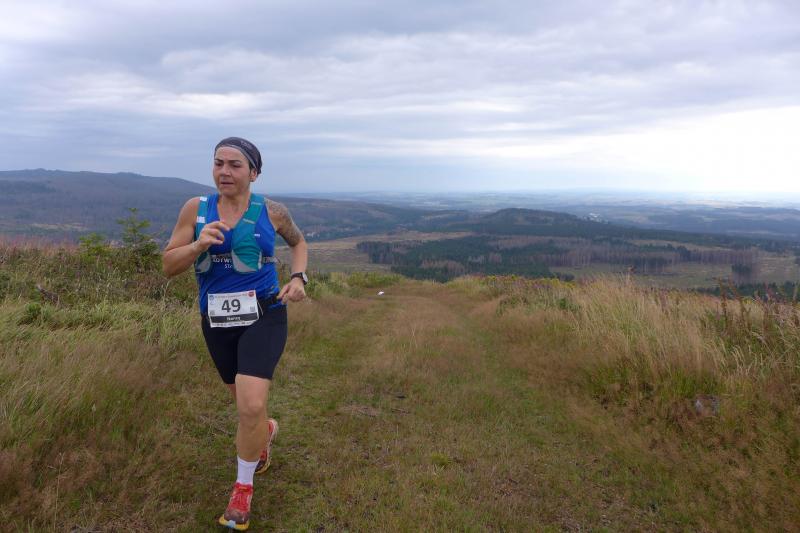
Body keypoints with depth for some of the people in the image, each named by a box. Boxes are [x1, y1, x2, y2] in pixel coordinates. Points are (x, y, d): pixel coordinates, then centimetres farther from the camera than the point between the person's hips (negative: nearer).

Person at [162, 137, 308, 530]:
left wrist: (299, 279, -1)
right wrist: (198, 244, -21)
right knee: (244, 401, 20)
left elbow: (298, 242, 15)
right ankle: (266, 431, 57)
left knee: (251, 406, -14)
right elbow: (169, 266, -2)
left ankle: (243, 488, 12)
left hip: (264, 317, -3)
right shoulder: (195, 208, -3)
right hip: (217, 321, 3)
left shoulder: (271, 212, -4)